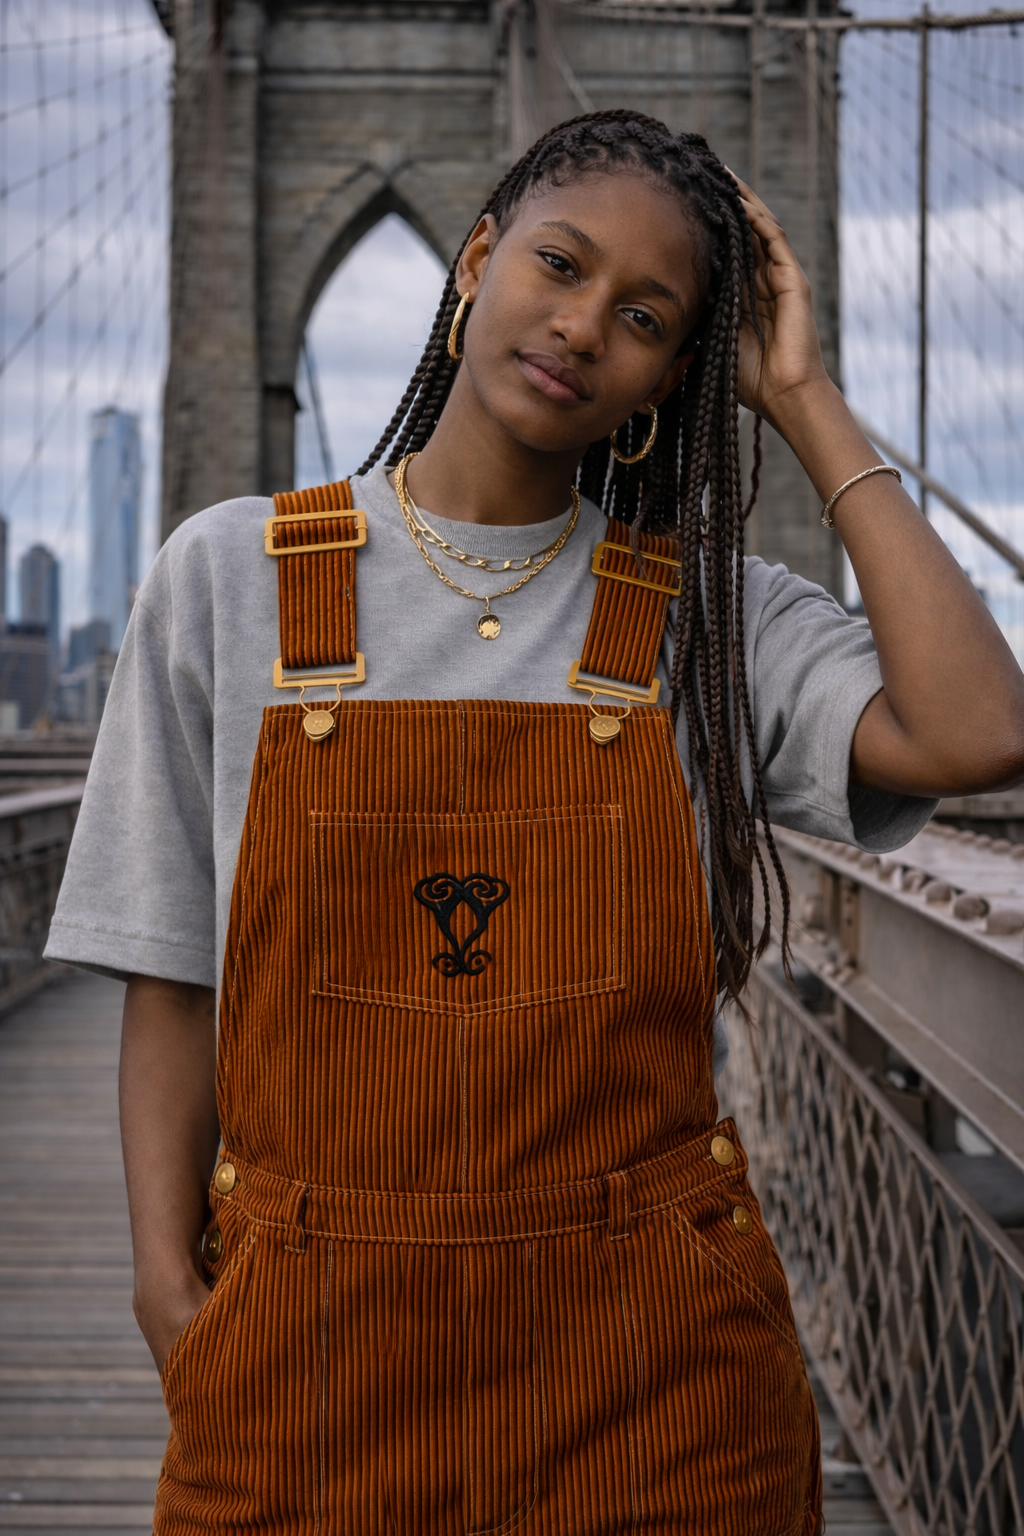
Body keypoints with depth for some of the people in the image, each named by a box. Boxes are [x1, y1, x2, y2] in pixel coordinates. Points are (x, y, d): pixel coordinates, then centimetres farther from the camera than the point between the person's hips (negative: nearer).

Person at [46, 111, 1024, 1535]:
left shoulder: (715, 613, 1)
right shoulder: (228, 576, 1)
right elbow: (175, 976, 3)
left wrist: (809, 404, -9)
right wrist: (169, 1279, -7)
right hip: (307, 1335, 0)